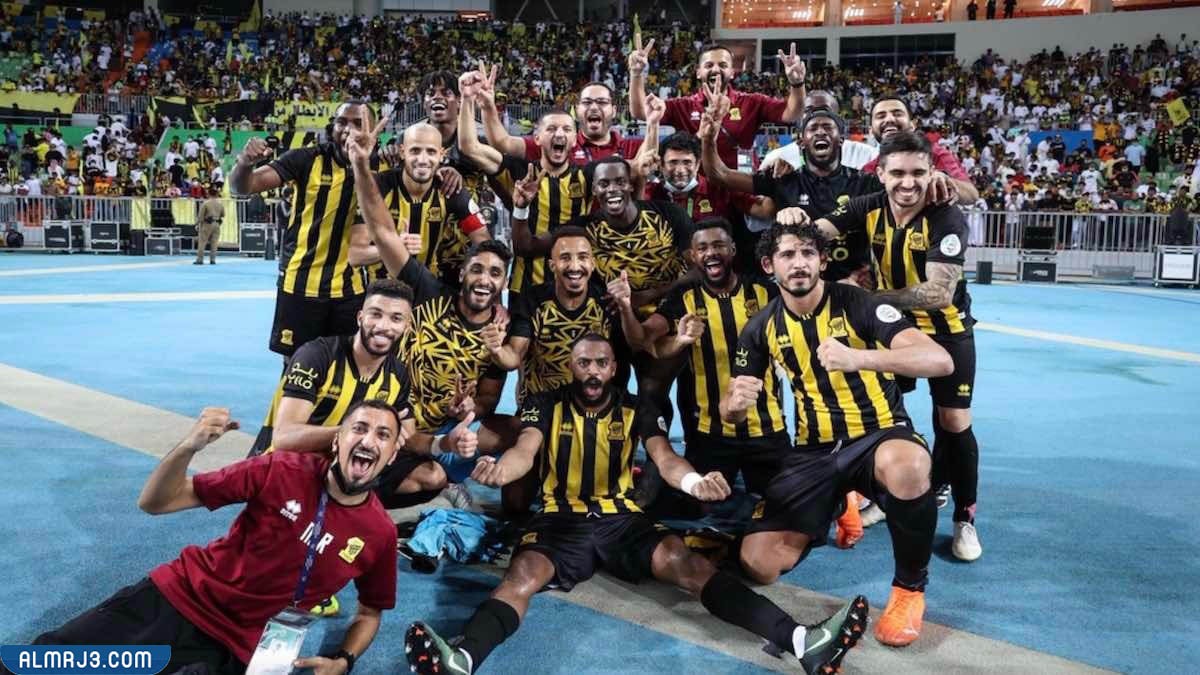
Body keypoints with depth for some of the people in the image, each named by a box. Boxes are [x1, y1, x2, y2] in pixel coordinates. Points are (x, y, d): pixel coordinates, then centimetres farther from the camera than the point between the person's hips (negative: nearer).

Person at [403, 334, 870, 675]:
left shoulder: (637, 411, 7)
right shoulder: (546, 407, 4)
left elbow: (664, 458, -5)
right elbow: (524, 452, -10)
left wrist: (693, 481, -31)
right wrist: (499, 470, -37)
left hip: (621, 518, 1)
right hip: (562, 519, -1)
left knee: (687, 563, -23)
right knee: (523, 573, -32)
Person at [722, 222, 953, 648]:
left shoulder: (857, 304, -13)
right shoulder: (763, 327, -1)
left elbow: (940, 361, -26)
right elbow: (729, 412, 7)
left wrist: (858, 358, -41)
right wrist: (736, 403, -20)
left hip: (879, 435, -3)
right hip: (815, 451, 4)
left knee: (905, 465, -42)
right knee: (758, 564, -12)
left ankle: (910, 589, -12)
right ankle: (839, 501, 20)